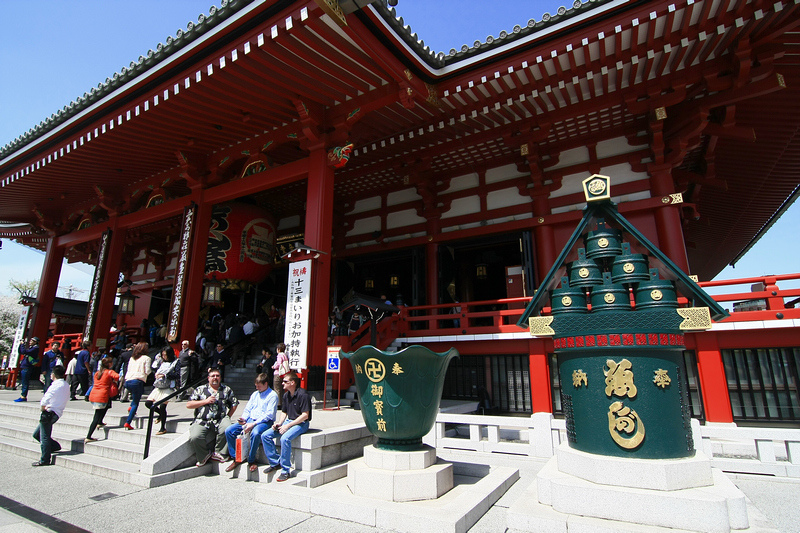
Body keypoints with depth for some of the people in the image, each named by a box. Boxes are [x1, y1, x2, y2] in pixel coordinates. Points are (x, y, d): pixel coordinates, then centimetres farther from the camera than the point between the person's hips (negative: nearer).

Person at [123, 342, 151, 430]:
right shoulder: (146, 358, -1)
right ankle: (128, 423, -5)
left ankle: (131, 407, 14)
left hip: (128, 381, 6)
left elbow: (128, 369, 17)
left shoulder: (132, 358, 16)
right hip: (138, 381, -6)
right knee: (135, 404, 2)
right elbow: (147, 371, -5)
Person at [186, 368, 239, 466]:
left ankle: (217, 453, -7)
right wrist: (206, 401, -1)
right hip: (202, 422, 0)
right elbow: (188, 405, 9)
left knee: (227, 429, -32)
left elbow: (234, 404, 19)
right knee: (194, 437, -28)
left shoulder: (227, 390, 18)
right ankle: (204, 455, 4)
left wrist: (227, 416, 7)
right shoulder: (200, 389, 16)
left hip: (220, 421, 0)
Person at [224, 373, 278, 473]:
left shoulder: (273, 395, -5)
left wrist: (253, 424, -19)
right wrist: (244, 419, -4)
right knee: (229, 430, -8)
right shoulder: (255, 394, 20)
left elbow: (269, 414, -13)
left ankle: (251, 460, -16)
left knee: (255, 433, -38)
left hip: (264, 422, -7)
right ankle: (236, 459, 2)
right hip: (250, 420, 7)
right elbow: (247, 409, 19)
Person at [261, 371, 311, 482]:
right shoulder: (286, 395, 9)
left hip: (301, 423, -9)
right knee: (265, 435, -4)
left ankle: (286, 470, -18)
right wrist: (279, 423, -2)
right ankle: (275, 463, 8)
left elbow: (305, 415, -20)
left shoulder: (303, 395, -18)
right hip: (288, 421, 9)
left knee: (285, 438, -34)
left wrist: (288, 426, -21)